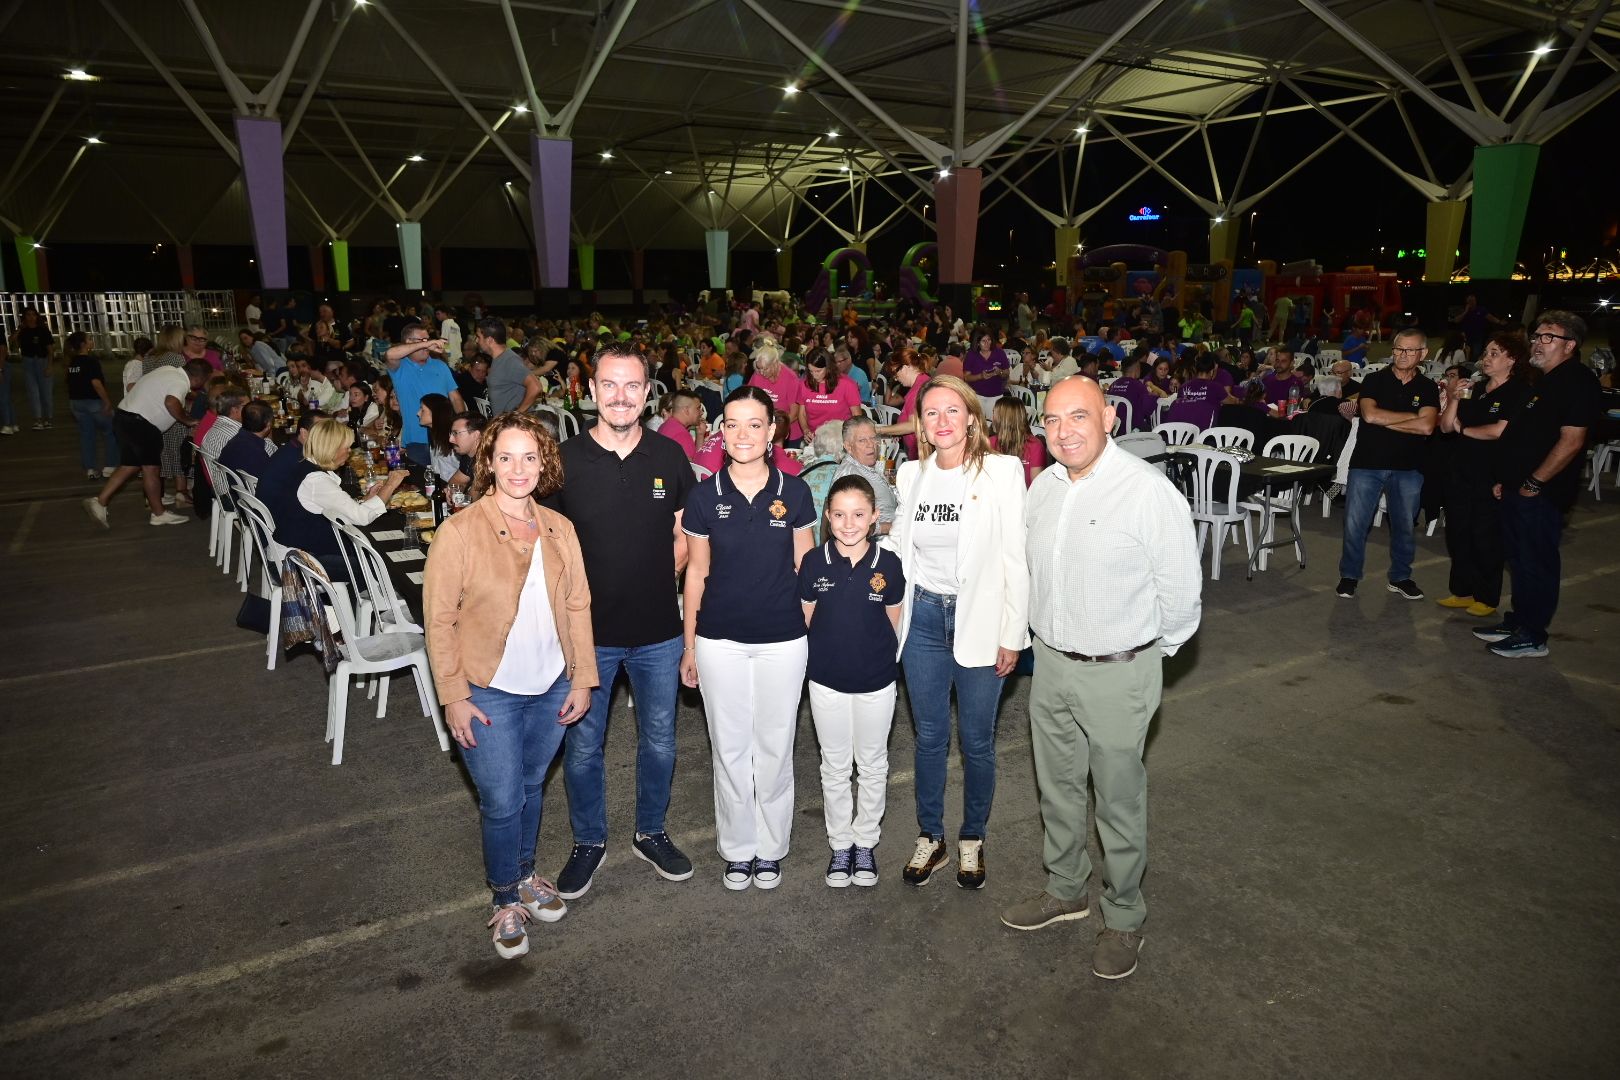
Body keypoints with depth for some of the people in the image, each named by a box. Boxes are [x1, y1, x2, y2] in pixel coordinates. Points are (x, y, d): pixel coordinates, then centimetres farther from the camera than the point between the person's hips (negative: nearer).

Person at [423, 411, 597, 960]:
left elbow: (578, 606, 4)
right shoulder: (459, 532, -14)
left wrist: (582, 679, 2)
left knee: (532, 787, 20)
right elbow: (439, 619, -11)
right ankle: (506, 898, 27)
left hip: (551, 689, 4)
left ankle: (525, 874, 43)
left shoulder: (559, 529, 0)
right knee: (502, 801, 4)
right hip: (489, 693, -4)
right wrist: (454, 696, -12)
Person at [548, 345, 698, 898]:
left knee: (659, 741, 17)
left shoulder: (669, 456, -2)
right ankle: (588, 841, 35)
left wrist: (655, 577, -2)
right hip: (587, 630, -1)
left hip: (658, 629, 2)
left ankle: (651, 832, 39)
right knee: (582, 745, 13)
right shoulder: (565, 459, -8)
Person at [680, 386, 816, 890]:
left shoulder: (793, 492, -3)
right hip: (720, 640, 0)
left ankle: (771, 847, 31)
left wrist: (814, 634, 4)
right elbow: (696, 573, 3)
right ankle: (737, 847, 30)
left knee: (775, 746, 11)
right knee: (730, 748, 11)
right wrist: (689, 646, 5)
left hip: (783, 640, 0)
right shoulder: (704, 496, -3)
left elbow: (803, 568, 5)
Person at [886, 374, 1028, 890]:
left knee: (976, 740, 9)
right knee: (929, 736, 14)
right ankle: (931, 837, 30)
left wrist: (1012, 635, -9)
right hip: (923, 616, 3)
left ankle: (972, 838, 30)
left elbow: (1015, 557, -8)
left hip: (979, 620, -3)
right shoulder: (911, 474, 4)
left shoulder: (1002, 471, -9)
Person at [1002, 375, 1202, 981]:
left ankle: (1123, 918, 31)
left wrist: (1147, 653, 1)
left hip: (1117, 674, -6)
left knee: (1119, 801, 9)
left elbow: (1181, 594, -12)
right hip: (1050, 663, 6)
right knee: (1057, 787, 21)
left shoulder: (1149, 492, -20)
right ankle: (1065, 890, 42)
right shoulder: (1042, 487, 1)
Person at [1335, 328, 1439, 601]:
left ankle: (1400, 577, 26)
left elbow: (1427, 427, -11)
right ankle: (1349, 576, 13)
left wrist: (1384, 420, -11)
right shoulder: (1374, 380, 1)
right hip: (1367, 463, -2)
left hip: (1408, 468, 2)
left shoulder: (1427, 389, 4)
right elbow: (1370, 415, -15)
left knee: (1405, 526, 11)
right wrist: (1412, 416, -10)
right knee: (1355, 523, -2)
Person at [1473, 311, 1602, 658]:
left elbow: (1571, 441, -22)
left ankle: (1533, 637, 8)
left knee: (1537, 564, -1)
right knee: (1519, 560, 16)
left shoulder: (1578, 382, -14)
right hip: (1519, 490, 9)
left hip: (1541, 494, -9)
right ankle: (1517, 621, 27)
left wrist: (1534, 483, -18)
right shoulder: (1546, 381, 16)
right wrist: (1506, 479, 17)